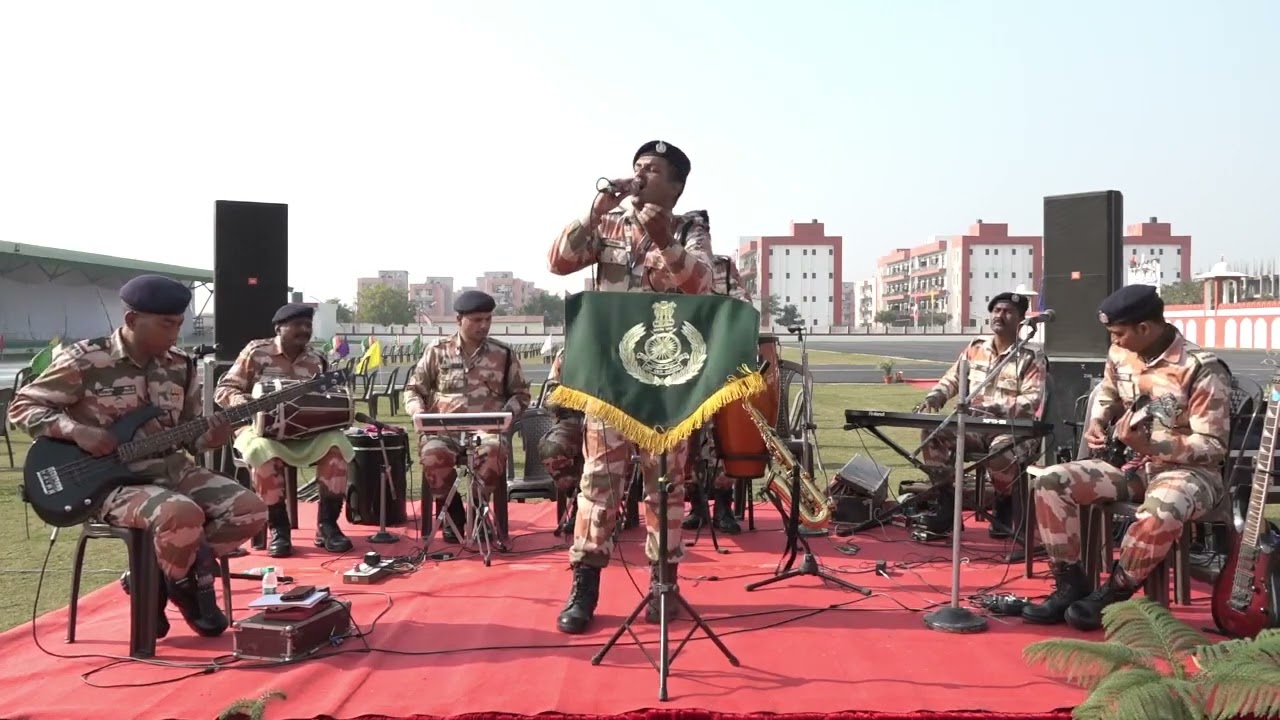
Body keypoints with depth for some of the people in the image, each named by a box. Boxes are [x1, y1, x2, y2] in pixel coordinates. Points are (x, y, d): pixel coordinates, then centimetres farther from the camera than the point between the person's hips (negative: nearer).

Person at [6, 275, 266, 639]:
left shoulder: (181, 365, 6)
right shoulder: (84, 360, -9)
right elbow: (22, 406, -3)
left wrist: (210, 438, -10)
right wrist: (76, 430, -19)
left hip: (171, 470, 6)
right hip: (110, 481, -6)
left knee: (251, 511, -13)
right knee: (181, 514, -36)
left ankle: (159, 577, 7)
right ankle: (184, 586, 0)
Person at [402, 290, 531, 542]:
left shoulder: (503, 354, 9)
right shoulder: (437, 351, 9)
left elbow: (520, 394, 15)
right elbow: (413, 389, 14)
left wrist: (506, 414, -6)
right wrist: (418, 412, -8)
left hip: (487, 429, 0)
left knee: (494, 451, -36)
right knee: (432, 454, -34)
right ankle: (454, 513, -7)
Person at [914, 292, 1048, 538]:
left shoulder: (1032, 356, -4)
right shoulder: (975, 348, 11)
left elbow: (1032, 400, -15)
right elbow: (951, 379, 18)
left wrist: (997, 409, -30)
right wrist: (934, 397, -4)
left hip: (1016, 429, -4)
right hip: (975, 427, 5)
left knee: (1000, 453, -38)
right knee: (933, 432, -21)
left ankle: (1005, 505, -5)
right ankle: (945, 501, -9)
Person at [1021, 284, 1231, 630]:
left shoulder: (1202, 371, -20)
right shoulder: (1120, 355, 0)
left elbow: (1213, 446, -19)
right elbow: (1106, 394, 21)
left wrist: (1149, 445, -30)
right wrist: (1096, 425, 0)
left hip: (1188, 470, -6)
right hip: (1130, 462, 6)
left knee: (1160, 514, -42)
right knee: (1050, 482, -16)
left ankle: (1112, 593, -15)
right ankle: (1072, 584, -7)